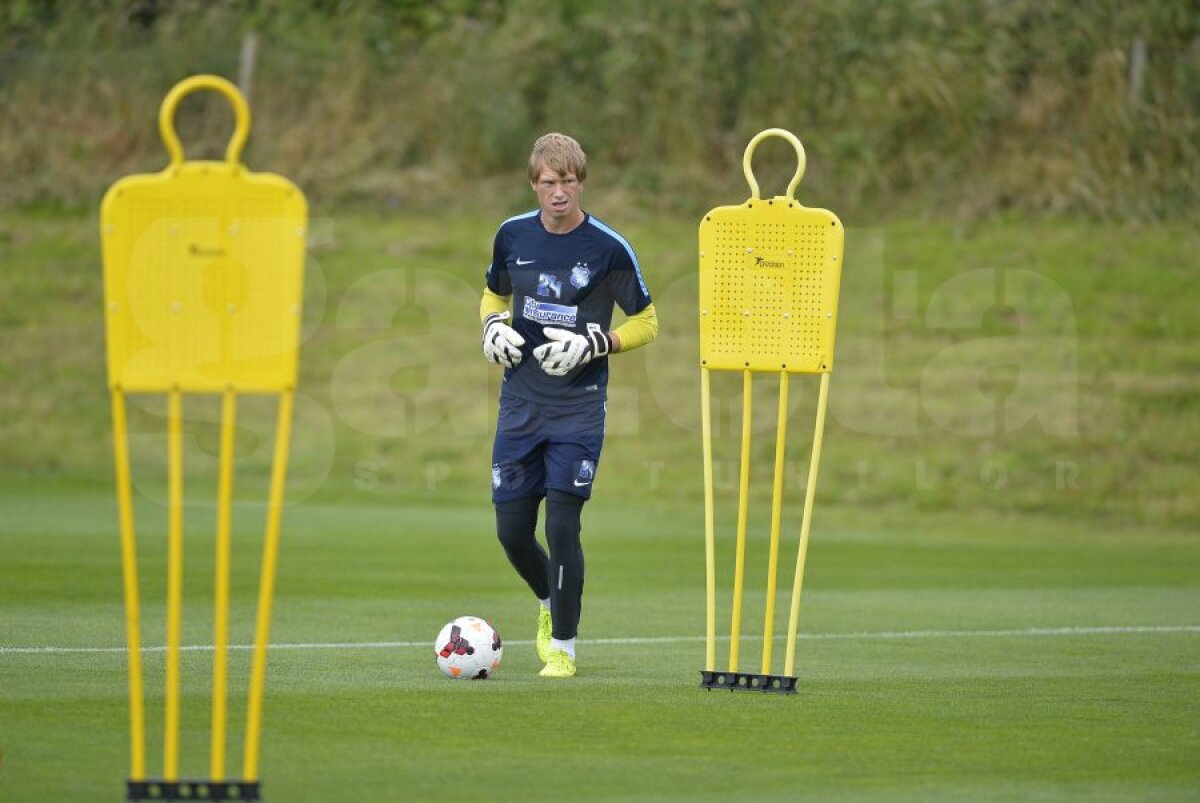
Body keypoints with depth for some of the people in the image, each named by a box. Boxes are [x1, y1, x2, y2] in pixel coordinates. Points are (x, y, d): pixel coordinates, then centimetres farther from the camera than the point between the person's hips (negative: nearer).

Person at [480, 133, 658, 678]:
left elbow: (646, 324, -1)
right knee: (511, 530, 4)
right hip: (520, 403, 4)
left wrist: (593, 345, -16)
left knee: (562, 525, -11)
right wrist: (493, 326, -2)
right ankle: (550, 603, 35)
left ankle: (563, 647, 3)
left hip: (578, 408, -4)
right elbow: (494, 295, 20)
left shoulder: (609, 249, -8)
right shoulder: (512, 236, 3)